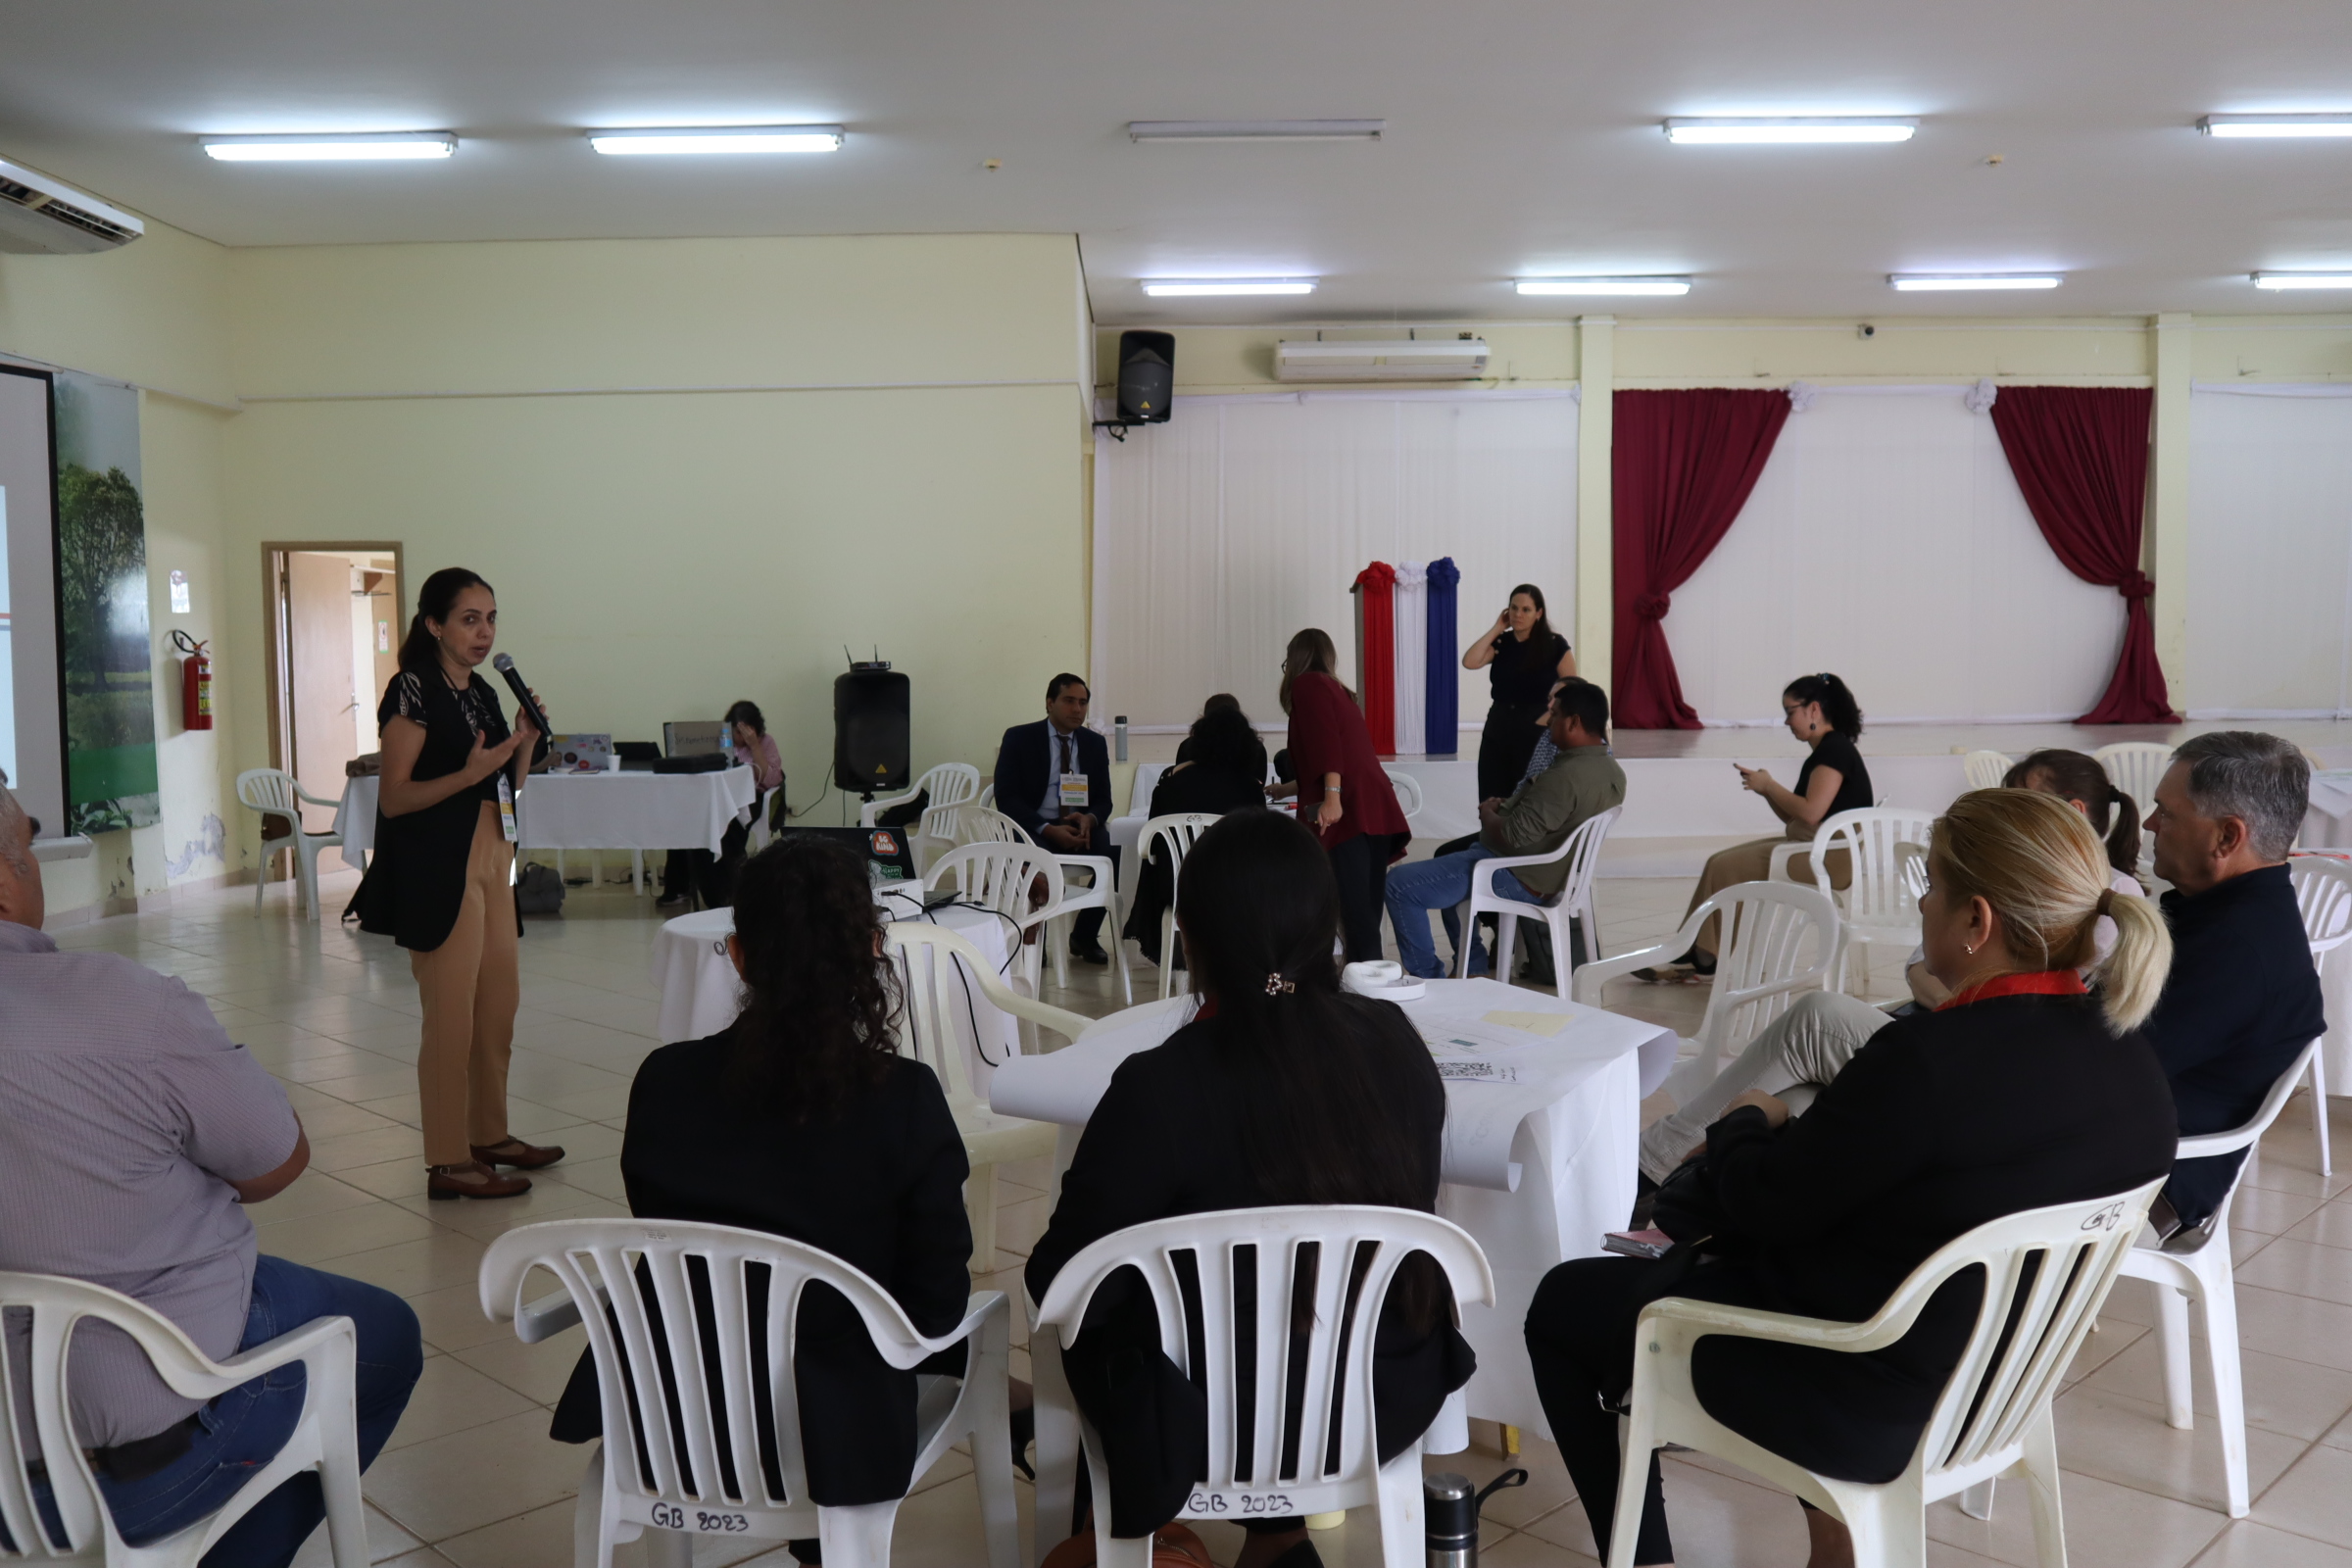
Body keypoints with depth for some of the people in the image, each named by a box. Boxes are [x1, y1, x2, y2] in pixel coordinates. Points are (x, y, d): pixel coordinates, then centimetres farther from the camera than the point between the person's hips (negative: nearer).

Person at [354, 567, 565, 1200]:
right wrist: (468, 774, -25)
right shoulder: (414, 690, -10)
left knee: (500, 1006, 14)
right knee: (451, 1018, -4)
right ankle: (448, 1163, 4)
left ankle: (489, 1135, 28)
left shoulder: (483, 693, 13)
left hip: (492, 863, 9)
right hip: (439, 870, -9)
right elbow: (393, 797, -14)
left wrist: (525, 743, 3)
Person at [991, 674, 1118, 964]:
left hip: (1080, 828, 4)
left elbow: (1103, 800, 10)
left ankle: (1084, 937, -6)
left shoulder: (1095, 743, 11)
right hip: (1033, 830, -3)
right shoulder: (1019, 738, 0)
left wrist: (1089, 820, -16)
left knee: (1114, 853, -27)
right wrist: (1048, 829, -22)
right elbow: (1006, 798, -8)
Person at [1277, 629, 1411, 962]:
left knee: (1355, 908, -13)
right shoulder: (1337, 690, 31)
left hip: (1348, 810, -8)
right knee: (1365, 907, 6)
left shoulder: (1307, 684, 6)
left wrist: (1332, 797, -22)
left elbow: (1326, 741, -12)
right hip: (1374, 810, 8)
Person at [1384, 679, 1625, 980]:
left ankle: (1429, 979, 2)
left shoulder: (1567, 775, -29)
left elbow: (1513, 835, -30)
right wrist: (1506, 809, 7)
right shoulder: (1613, 772, 3)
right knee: (1451, 855, 34)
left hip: (1519, 879, -11)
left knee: (1400, 884, -8)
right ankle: (1473, 971, 30)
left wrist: (1487, 814, -9)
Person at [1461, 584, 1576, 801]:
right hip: (1498, 732, 4)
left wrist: (1547, 719, -15)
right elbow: (1469, 662, -9)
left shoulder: (1555, 645, -4)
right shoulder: (1501, 642, 7)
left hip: (1536, 734, -4)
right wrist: (1496, 628, -3)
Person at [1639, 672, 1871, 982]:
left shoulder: (1835, 749, -13)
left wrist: (1770, 786, -9)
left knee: (1726, 868, -14)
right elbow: (1794, 819, 19)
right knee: (1722, 862, 2)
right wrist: (1766, 790, 4)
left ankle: (1704, 960, -1)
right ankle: (1696, 959, -3)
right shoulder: (1825, 751, 18)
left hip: (1830, 858, -10)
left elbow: (1811, 813, -22)